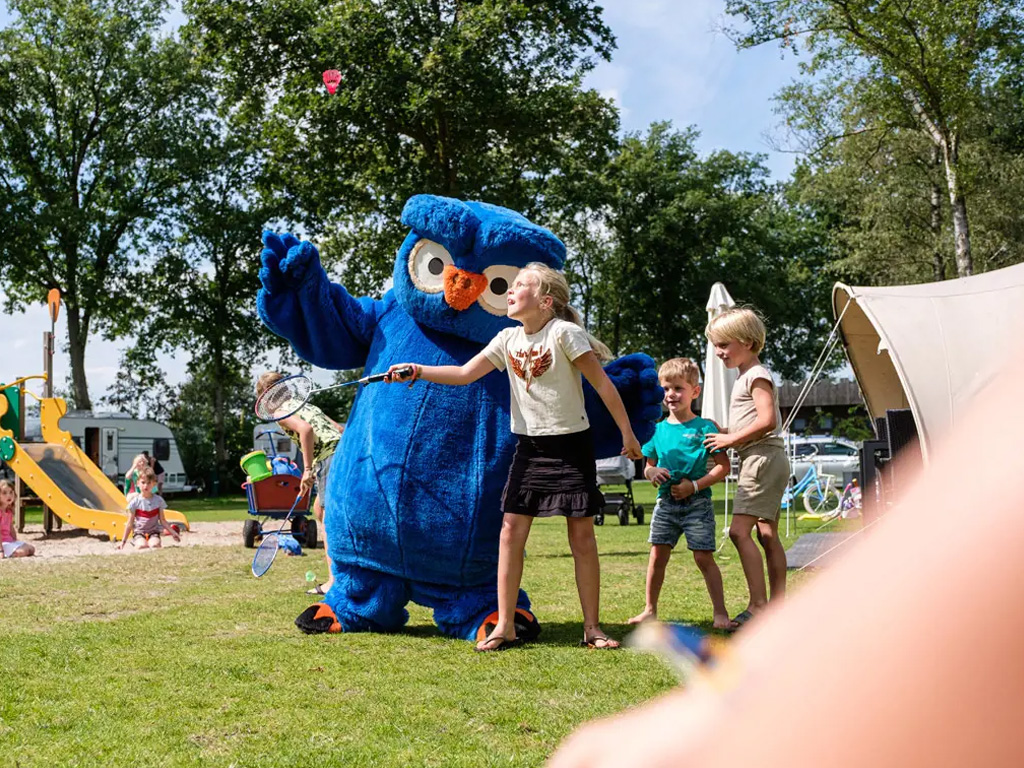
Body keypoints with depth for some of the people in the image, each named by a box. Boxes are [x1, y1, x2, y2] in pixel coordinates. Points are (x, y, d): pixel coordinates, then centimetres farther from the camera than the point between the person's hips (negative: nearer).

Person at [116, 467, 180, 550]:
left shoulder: (158, 500, 3)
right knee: (142, 546, -33)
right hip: (139, 532, -1)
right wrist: (123, 541, -2)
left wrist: (173, 533, 0)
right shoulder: (135, 502, -2)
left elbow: (162, 520, 10)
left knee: (154, 545, -33)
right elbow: (129, 524, 1)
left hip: (153, 531, 1)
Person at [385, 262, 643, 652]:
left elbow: (603, 384, -10)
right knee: (511, 532, -1)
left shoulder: (565, 332, -12)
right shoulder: (508, 339, 5)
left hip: (571, 444, -5)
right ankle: (504, 626, 5)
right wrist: (417, 371, -10)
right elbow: (464, 374, 3)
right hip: (529, 446, 5)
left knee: (582, 535, 0)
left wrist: (627, 433, -9)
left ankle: (592, 627, 10)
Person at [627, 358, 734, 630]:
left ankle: (720, 613, 3)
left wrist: (695, 485, -15)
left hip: (697, 503, -4)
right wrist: (652, 472, -5)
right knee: (657, 556, 4)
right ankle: (650, 609, 17)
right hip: (666, 503, 4)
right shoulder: (657, 430, 10)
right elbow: (648, 466, 19)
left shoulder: (705, 428, -3)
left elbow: (723, 467, -5)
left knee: (704, 557, -5)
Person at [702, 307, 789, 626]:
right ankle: (778, 603, 14)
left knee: (739, 530, -16)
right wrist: (724, 433, 12)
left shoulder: (757, 375, -10)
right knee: (767, 534, 10)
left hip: (763, 457, -11)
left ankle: (758, 604, -17)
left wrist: (731, 439, -15)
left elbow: (767, 420, -23)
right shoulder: (748, 376, 21)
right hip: (761, 460, 11)